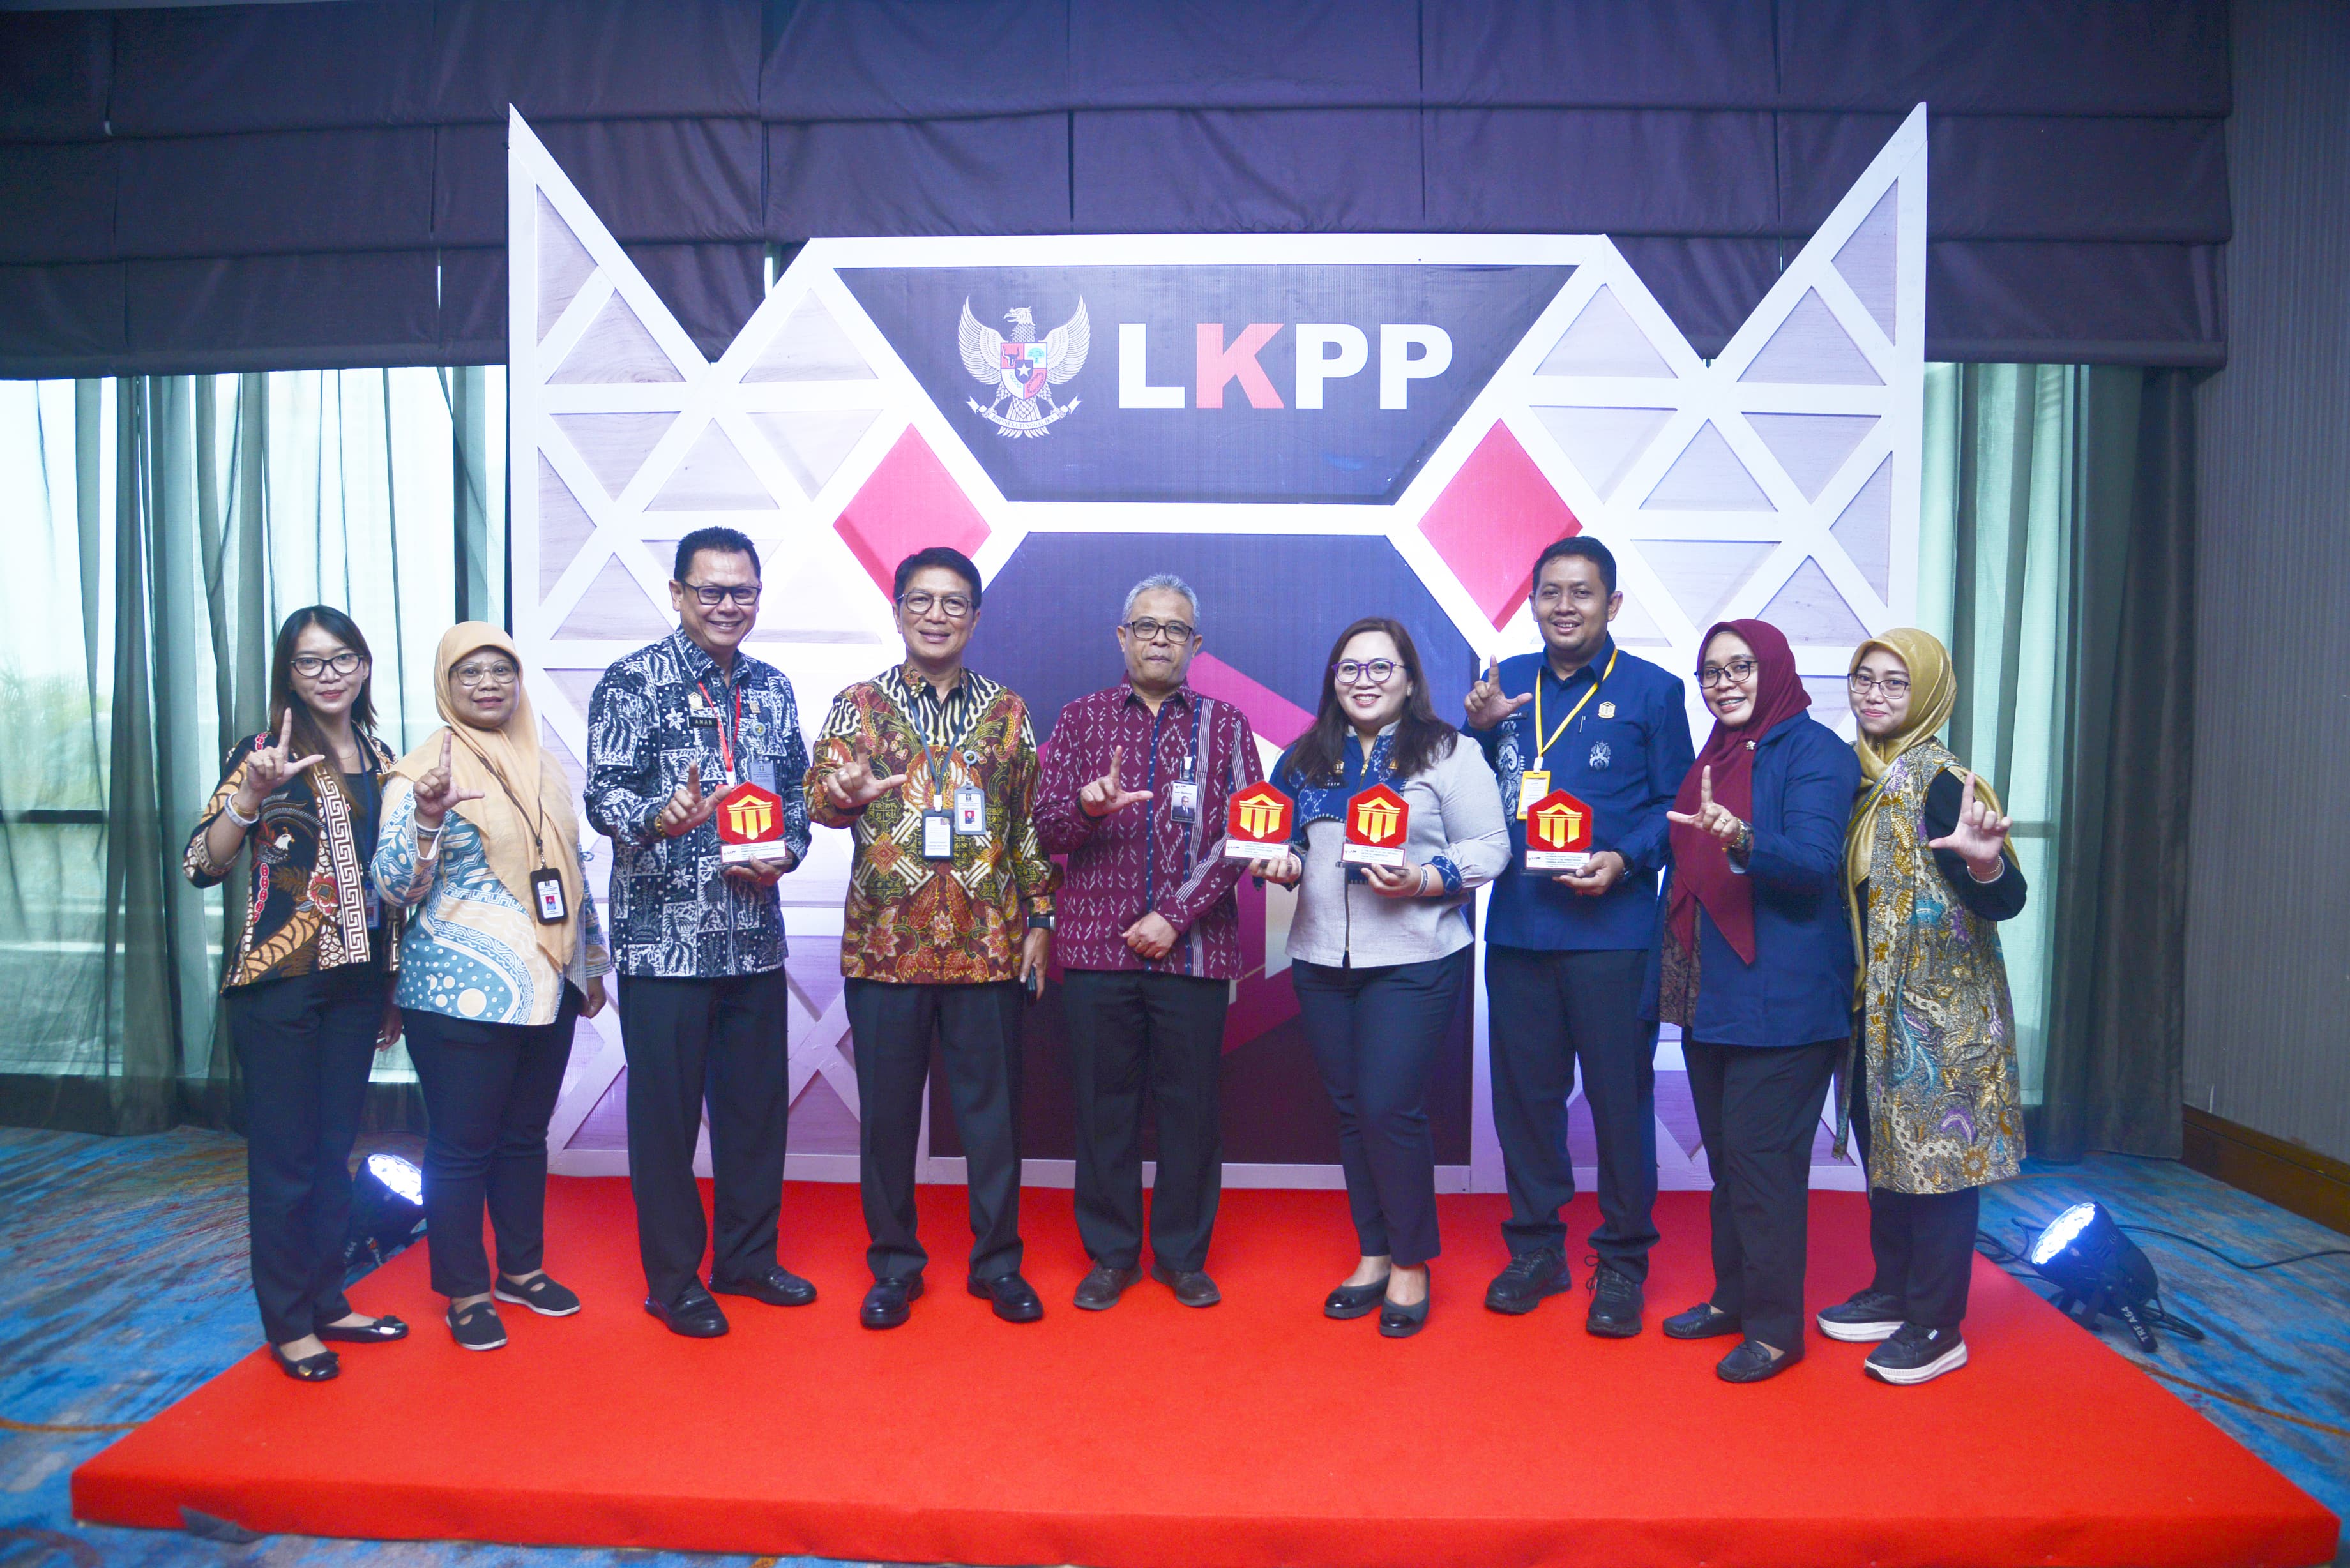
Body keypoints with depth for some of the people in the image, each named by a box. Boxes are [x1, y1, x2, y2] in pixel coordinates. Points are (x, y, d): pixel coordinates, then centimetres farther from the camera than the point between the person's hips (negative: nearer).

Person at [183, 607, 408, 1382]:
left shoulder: (379, 758, 9)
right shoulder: (263, 754, -6)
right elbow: (202, 866, -14)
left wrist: (394, 985, 16)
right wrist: (250, 796, -31)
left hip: (357, 980, 5)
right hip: (279, 982, -5)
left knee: (335, 1150, 14)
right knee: (286, 1157, 4)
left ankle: (327, 1302, 28)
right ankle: (288, 1324, 18)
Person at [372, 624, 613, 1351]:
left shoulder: (545, 767, 10)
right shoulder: (423, 770, -7)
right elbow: (396, 888, -12)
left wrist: (592, 964, 20)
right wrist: (425, 820, -30)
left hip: (546, 989, 6)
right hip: (461, 994, -5)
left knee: (526, 1135, 16)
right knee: (462, 1146, 4)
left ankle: (522, 1269, 31)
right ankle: (465, 1292, 20)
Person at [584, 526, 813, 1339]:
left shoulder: (771, 689, 12)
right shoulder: (633, 683, -5)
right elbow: (603, 795, -11)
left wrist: (785, 853, -3)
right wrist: (661, 818, -32)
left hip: (755, 936, 5)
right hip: (663, 936, -5)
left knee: (757, 1103, 13)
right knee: (666, 1112, 4)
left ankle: (747, 1257, 31)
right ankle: (673, 1280, 20)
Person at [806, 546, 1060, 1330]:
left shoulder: (1006, 711, 9)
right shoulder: (859, 704, 6)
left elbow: (1031, 820, 10)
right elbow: (819, 794, -5)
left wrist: (1039, 915, 5)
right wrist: (842, 792, -28)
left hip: (988, 944, 1)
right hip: (885, 943, 0)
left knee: (993, 1106, 7)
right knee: (888, 1110, 7)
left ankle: (997, 1260, 24)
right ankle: (894, 1265, 24)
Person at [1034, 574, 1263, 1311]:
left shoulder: (1225, 725, 7)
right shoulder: (1082, 719, 9)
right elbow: (1045, 828, 3)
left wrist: (1176, 915, -10)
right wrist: (1085, 808, -20)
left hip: (1194, 948, 0)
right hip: (1097, 945, 1)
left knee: (1191, 1103, 6)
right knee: (1104, 1103, 7)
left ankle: (1183, 1255, 23)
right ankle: (1111, 1255, 22)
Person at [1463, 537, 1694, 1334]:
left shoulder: (1651, 690, 0)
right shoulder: (1505, 682, 10)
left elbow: (1678, 806, -1)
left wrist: (1625, 860, -17)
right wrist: (1479, 730, -6)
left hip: (1612, 928, -3)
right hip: (1517, 925, 4)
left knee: (1620, 1097, 4)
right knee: (1523, 1091, 12)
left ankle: (1622, 1261, 22)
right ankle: (1535, 1247, 28)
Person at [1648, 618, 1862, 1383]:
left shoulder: (1814, 750, -7)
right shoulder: (1715, 756, 16)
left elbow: (1815, 861, -19)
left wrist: (1743, 840, -38)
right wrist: (1669, 975, 17)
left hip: (1779, 997, -8)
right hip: (1708, 991, 8)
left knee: (1762, 1155, -4)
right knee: (1725, 1153, 14)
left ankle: (1776, 1327, 8)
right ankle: (1734, 1297, 27)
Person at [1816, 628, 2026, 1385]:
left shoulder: (1940, 784, -15)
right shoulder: (1857, 776, 7)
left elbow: (2004, 902, -21)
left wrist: (1984, 860, -42)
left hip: (1939, 1008, -8)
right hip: (1875, 1004, 8)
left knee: (1936, 1153, 1)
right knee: (1885, 1147, 17)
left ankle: (1938, 1328, 12)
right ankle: (1893, 1292, 31)